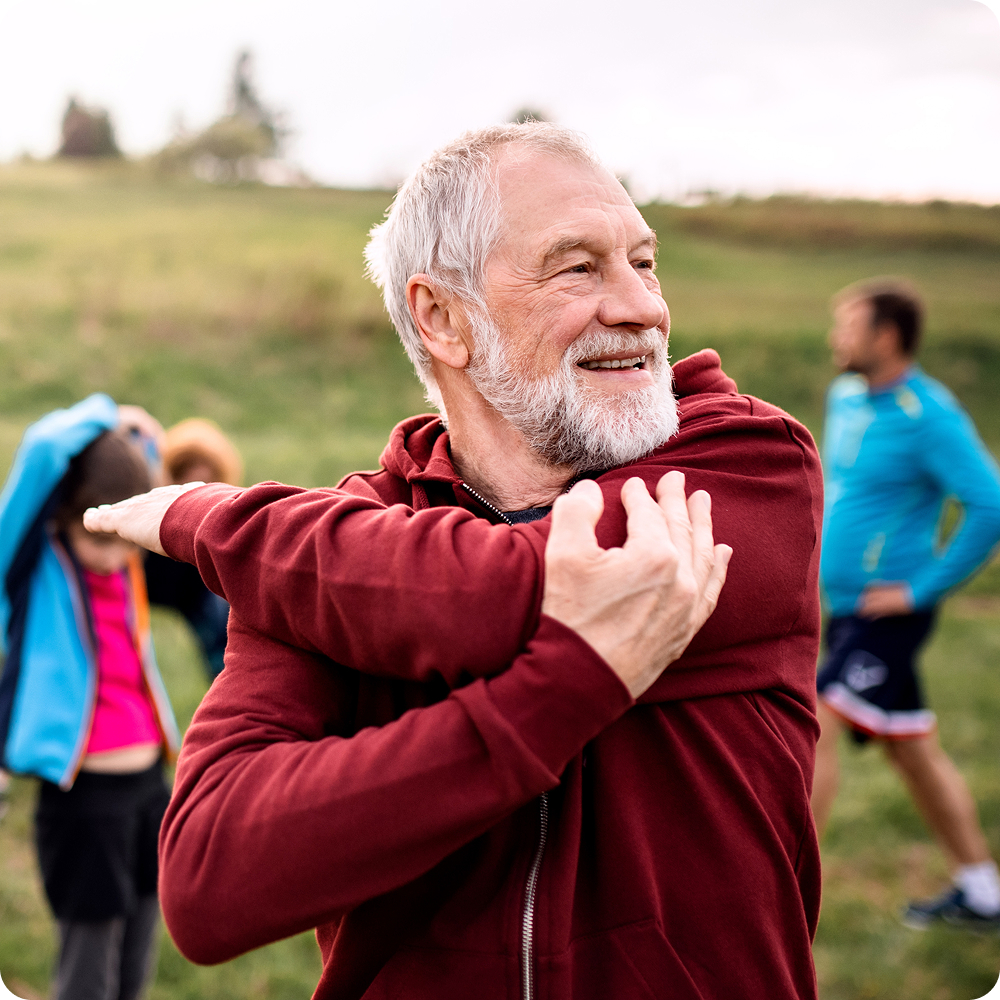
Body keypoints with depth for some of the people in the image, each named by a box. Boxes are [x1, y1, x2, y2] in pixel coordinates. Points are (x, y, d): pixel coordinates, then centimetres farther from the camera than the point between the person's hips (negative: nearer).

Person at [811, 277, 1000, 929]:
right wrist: (827, 547, 17)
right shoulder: (847, 397, 8)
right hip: (849, 606, 9)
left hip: (888, 613, -9)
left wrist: (923, 588, -20)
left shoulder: (930, 415, -17)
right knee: (916, 752, 15)